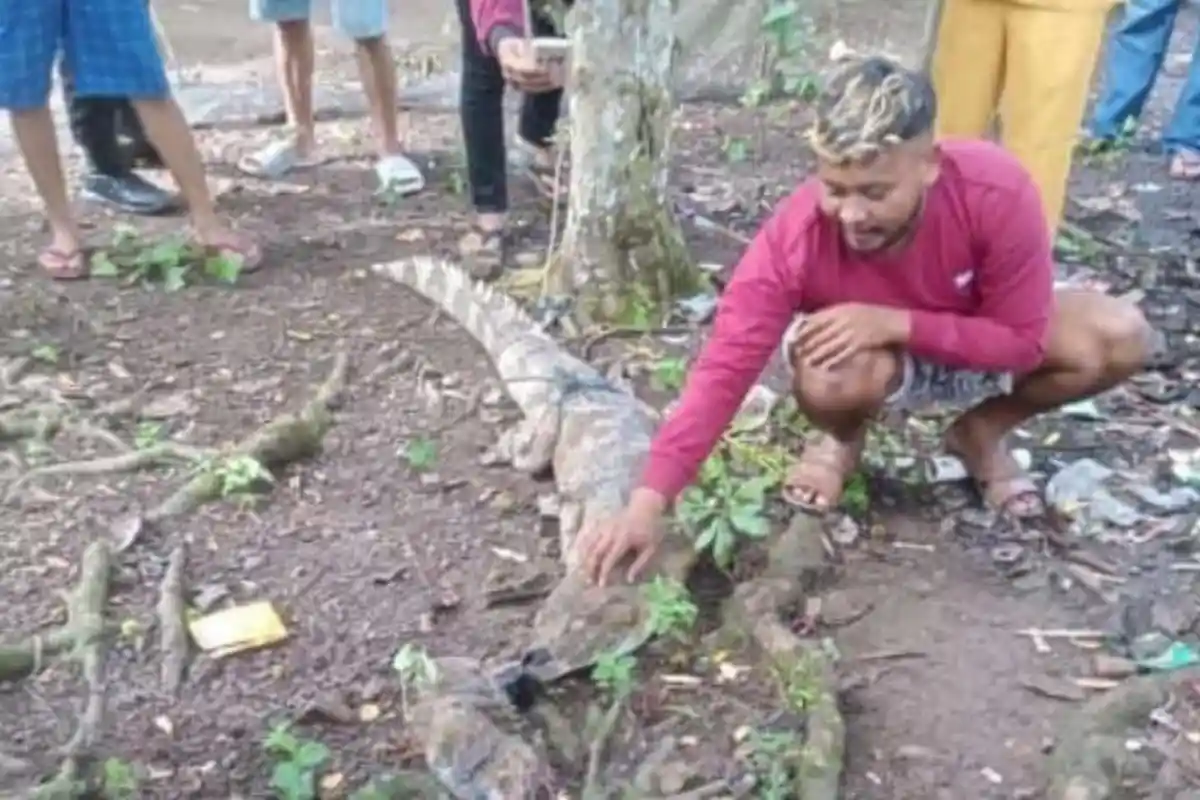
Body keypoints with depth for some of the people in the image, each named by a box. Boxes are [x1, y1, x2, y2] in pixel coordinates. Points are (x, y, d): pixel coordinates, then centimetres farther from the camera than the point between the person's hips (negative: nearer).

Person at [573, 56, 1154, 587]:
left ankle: (981, 434, 5)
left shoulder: (997, 192, -34)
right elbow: (725, 368, -36)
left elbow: (1026, 340, -25)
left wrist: (896, 323, -38)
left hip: (984, 346, 2)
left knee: (1120, 337, -24)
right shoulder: (795, 233, -34)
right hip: (878, 363, -1)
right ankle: (842, 440, 3)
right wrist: (647, 504, -45)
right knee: (830, 376, -37)